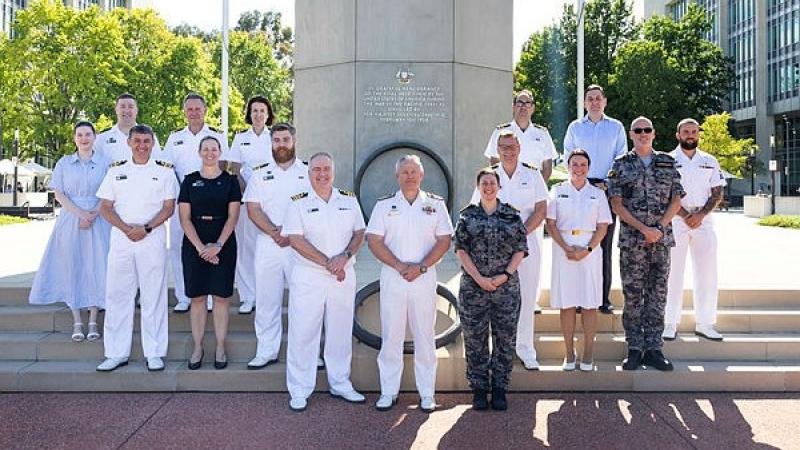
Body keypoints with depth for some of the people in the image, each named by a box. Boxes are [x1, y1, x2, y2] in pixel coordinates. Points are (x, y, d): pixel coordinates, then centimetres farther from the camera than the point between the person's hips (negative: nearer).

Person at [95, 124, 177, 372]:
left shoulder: (164, 171, 7)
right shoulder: (116, 171, 12)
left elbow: (169, 207, 1)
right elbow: (105, 207, 7)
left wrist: (147, 228, -13)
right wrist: (125, 228, -10)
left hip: (153, 239, -2)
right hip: (120, 239, 2)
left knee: (153, 296, 0)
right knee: (117, 294, 3)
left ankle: (154, 353, 7)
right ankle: (116, 353, 11)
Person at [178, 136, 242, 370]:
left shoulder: (230, 180, 4)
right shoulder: (190, 180, 7)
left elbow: (233, 216, -2)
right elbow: (185, 217, 1)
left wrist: (218, 245, -13)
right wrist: (200, 247, -10)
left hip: (223, 246, -1)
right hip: (194, 246, 1)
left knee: (220, 297, 2)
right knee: (197, 297, 4)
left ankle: (220, 348, 11)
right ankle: (197, 347, 13)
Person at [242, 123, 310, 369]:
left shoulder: (309, 173, 5)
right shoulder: (260, 175, 11)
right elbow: (253, 209, 2)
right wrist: (274, 231, -14)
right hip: (268, 245, 2)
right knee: (266, 300, 6)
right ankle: (266, 351, 15)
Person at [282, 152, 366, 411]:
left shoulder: (349, 200, 8)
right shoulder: (299, 203, -2)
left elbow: (359, 233, 8)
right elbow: (296, 240, -10)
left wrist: (344, 257, -11)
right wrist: (327, 263, -16)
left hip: (344, 276, 3)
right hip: (308, 276, -3)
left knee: (341, 332, 12)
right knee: (303, 333, 0)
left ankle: (340, 384, 27)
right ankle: (299, 392, 11)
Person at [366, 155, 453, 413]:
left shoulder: (436, 204, 6)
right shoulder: (384, 205, 5)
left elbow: (444, 241, 2)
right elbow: (374, 241, -1)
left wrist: (421, 267, -11)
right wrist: (400, 266, -12)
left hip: (424, 278, 0)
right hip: (392, 278, 0)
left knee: (425, 336, 4)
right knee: (391, 335, 3)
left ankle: (427, 393, 13)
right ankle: (389, 392, 13)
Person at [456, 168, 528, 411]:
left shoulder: (512, 216, 6)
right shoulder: (467, 216, 5)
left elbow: (520, 249, 3)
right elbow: (461, 250, -1)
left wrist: (505, 275, -10)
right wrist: (479, 278, -11)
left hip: (506, 287, 0)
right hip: (473, 287, 0)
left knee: (505, 339, 4)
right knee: (475, 339, 4)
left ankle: (500, 389, 15)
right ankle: (478, 389, 15)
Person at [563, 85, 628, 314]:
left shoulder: (616, 127, 11)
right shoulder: (575, 127, 12)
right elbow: (568, 157, 11)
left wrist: (607, 183, -5)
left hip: (608, 189, 0)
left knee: (605, 244, -1)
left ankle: (604, 298, 3)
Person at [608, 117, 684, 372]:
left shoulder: (667, 163, 11)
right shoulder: (621, 165, 4)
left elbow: (676, 200, 7)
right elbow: (616, 204, -3)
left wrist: (660, 227, -7)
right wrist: (644, 228, -11)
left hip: (662, 238, 2)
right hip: (631, 239, -2)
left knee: (657, 294, 4)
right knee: (632, 295, 0)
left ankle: (654, 349, 10)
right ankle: (634, 349, 7)